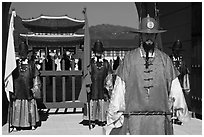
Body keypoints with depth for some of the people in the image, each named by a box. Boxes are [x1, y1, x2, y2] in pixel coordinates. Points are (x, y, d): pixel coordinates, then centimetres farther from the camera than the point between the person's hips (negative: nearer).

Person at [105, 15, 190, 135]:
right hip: (134, 117, -1)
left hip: (160, 119, 1)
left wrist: (182, 111, 10)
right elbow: (119, 89, 4)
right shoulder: (129, 58, 3)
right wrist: (114, 116, 5)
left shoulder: (165, 59, 7)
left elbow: (175, 88, 10)